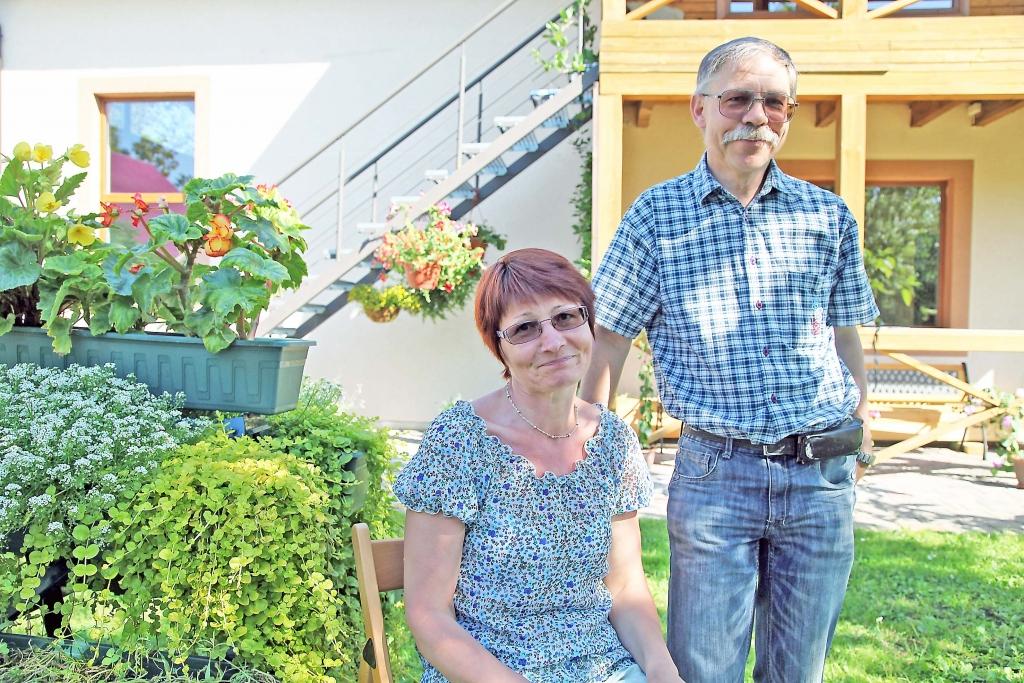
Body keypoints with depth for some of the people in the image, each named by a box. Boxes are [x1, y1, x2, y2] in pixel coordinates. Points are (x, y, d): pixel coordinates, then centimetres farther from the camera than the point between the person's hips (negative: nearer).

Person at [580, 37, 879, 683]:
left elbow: (846, 336, 14)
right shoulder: (657, 215, -2)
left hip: (823, 476, 3)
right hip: (714, 472, -3)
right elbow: (611, 339, 0)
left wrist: (859, 429, 16)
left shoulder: (829, 215, 6)